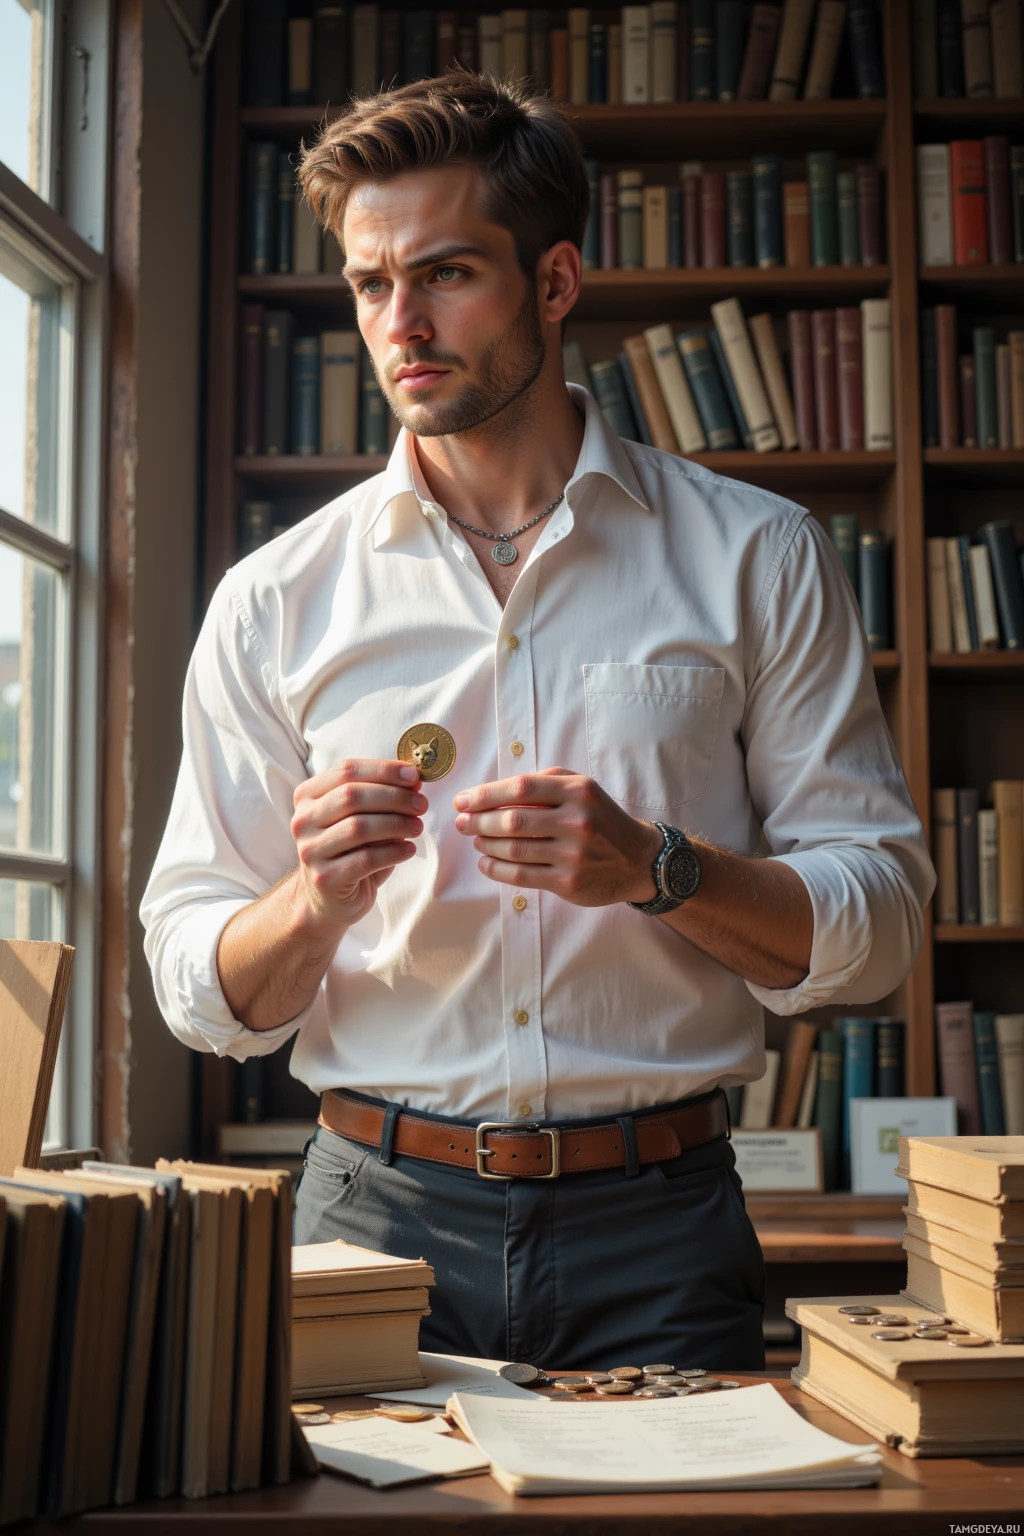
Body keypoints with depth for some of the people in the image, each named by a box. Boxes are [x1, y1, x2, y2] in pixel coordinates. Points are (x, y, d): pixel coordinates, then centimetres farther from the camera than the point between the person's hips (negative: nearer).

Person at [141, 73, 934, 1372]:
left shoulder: (757, 558, 3)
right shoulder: (276, 602, 4)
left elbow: (878, 923, 1)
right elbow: (205, 994, 5)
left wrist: (655, 867, -16)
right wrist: (320, 894, -16)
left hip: (656, 1229, 0)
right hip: (376, 1215, 1)